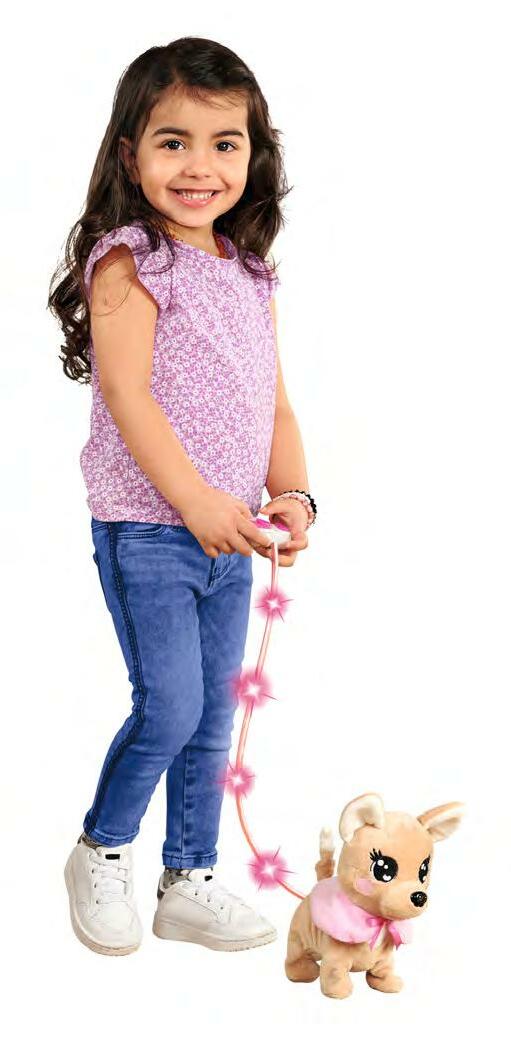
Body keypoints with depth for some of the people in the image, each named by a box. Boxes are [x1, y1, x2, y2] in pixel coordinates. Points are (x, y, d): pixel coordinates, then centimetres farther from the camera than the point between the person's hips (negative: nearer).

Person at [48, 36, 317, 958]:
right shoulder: (127, 262, -9)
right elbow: (126, 395, -18)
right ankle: (101, 852, 17)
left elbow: (274, 405, 13)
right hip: (146, 530, -7)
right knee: (169, 708, -8)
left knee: (213, 720, 12)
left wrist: (292, 495, -4)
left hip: (229, 541, 7)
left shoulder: (251, 276, 11)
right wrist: (196, 499, -26)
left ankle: (190, 882, 26)